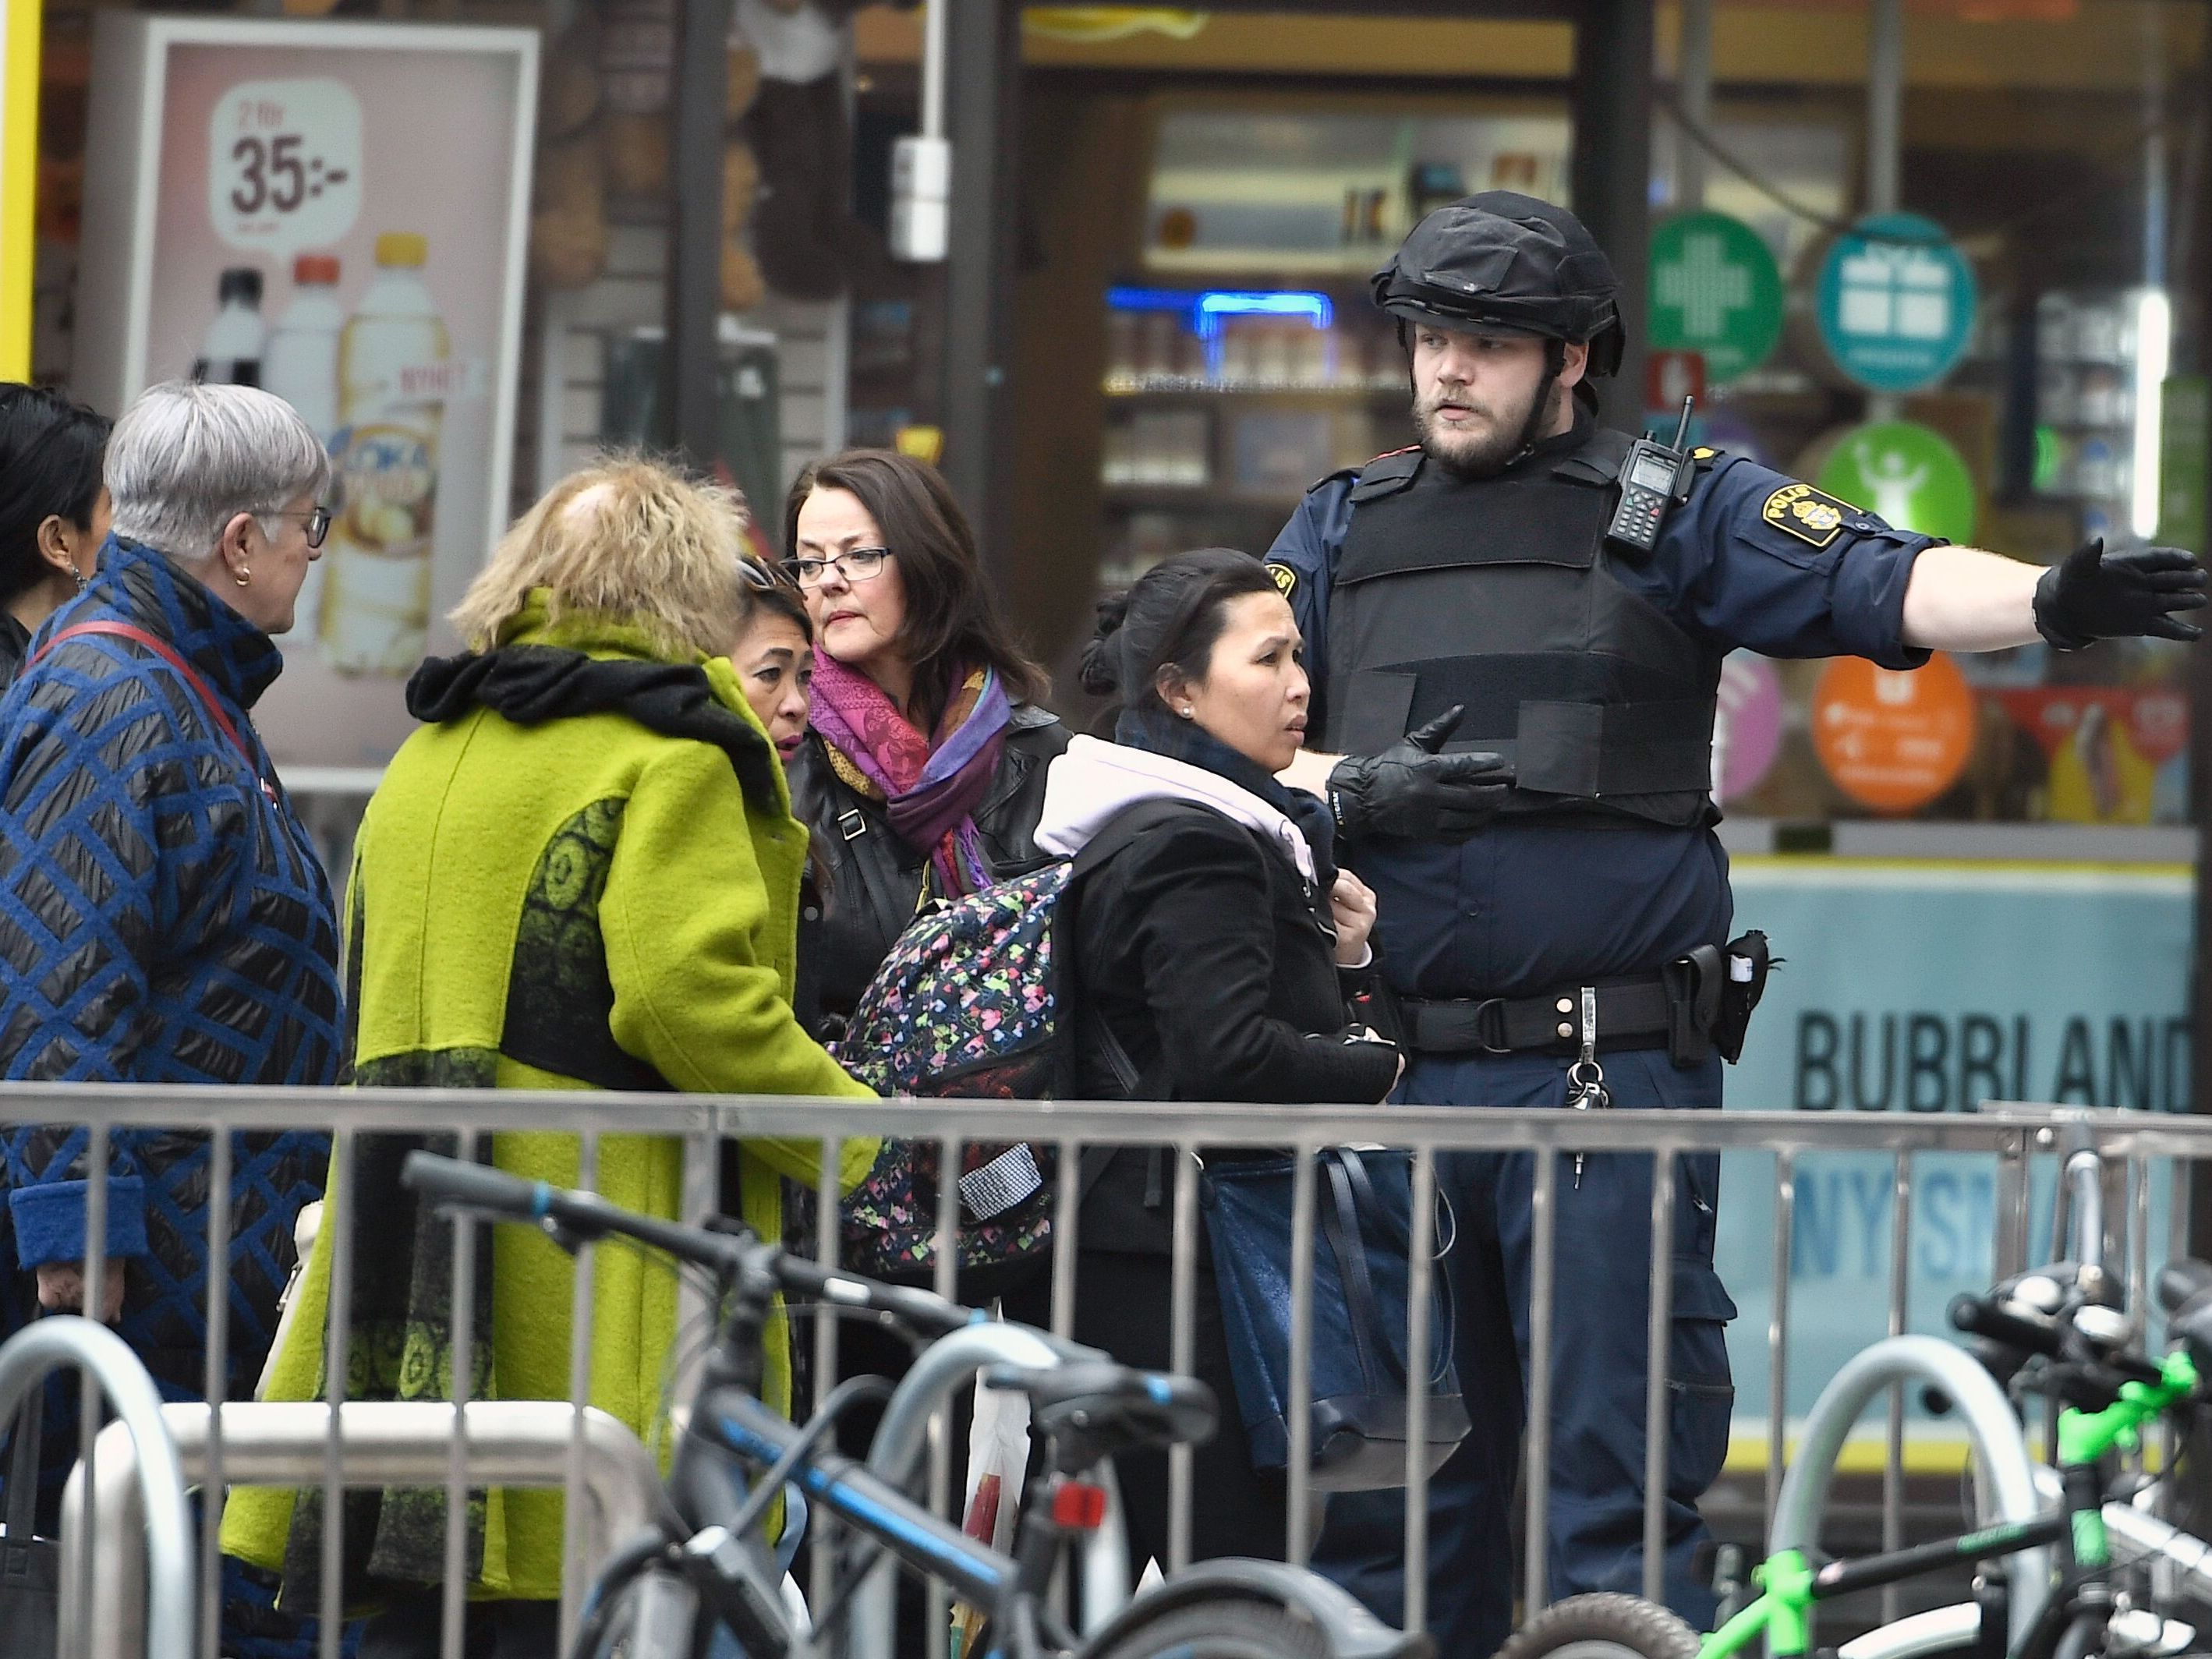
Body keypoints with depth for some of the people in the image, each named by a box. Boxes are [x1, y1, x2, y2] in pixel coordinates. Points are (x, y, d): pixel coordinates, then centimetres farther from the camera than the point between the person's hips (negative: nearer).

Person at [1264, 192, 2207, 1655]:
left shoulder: (1681, 507, 4)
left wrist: (2050, 600, -29)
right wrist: (1356, 787, -10)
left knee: (1621, 1478, -4)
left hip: (1612, 1079, -4)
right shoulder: (1344, 528, 15)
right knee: (1385, 1478, 8)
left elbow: (1878, 583, -10)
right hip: (1392, 1078, 4)